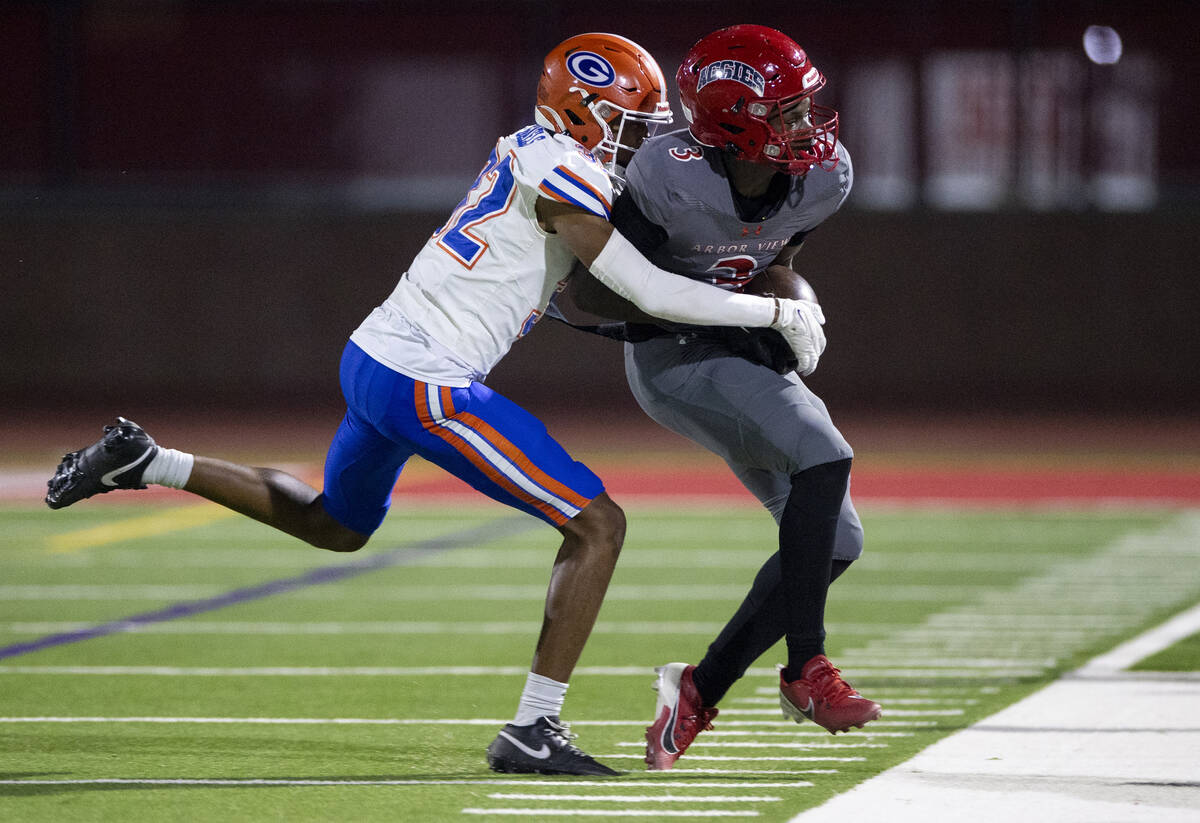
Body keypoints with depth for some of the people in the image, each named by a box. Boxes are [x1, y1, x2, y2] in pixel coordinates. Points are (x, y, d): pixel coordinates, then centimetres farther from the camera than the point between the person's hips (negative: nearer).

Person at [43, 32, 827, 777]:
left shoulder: (530, 150, 12)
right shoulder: (561, 176, -15)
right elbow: (652, 292, -18)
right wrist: (780, 313, -10)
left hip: (373, 355, 10)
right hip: (425, 386, -10)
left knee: (336, 525, 35)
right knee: (597, 525, -6)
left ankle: (145, 461, 30)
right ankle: (533, 730, -7)